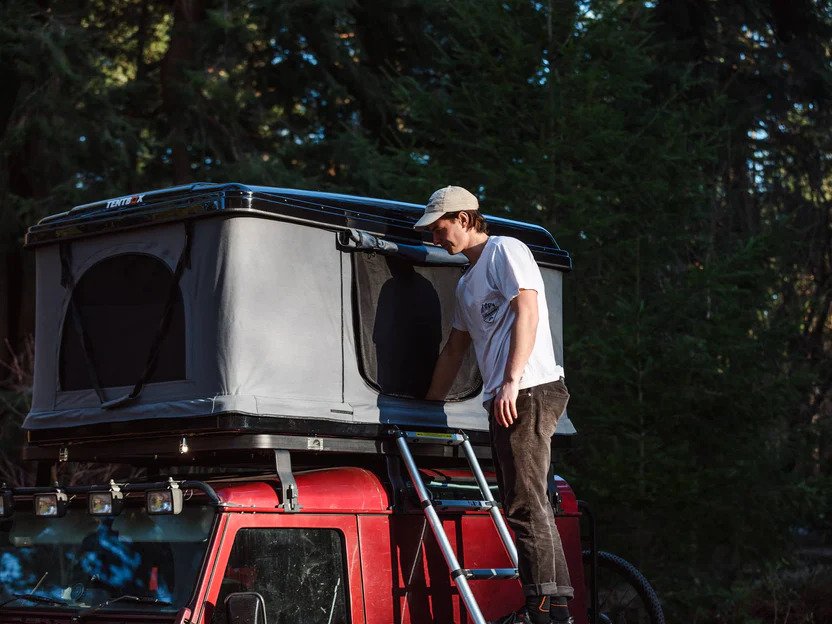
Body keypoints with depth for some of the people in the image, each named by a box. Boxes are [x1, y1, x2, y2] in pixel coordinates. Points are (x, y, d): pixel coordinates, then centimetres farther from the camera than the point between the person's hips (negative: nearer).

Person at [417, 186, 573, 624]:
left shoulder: (505, 251, -2)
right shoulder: (466, 283, 26)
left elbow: (527, 312, -13)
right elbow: (454, 348, 32)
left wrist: (511, 382, -21)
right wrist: (428, 407, 32)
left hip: (527, 392, -10)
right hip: (503, 401, 10)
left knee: (526, 505, -12)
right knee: (526, 506, 8)